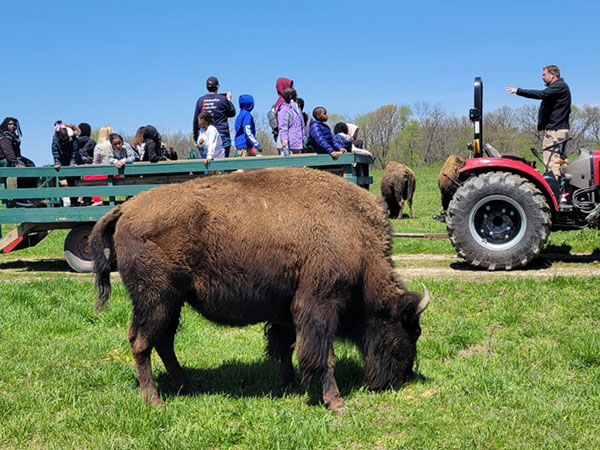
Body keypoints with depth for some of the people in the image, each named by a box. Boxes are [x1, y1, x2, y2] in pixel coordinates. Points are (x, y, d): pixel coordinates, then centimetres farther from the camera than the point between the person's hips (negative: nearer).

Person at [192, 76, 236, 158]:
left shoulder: (201, 100, 6)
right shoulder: (223, 99, -2)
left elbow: (196, 120, 8)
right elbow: (232, 113, 12)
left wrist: (195, 138, 15)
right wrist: (229, 100, 24)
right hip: (222, 134, -3)